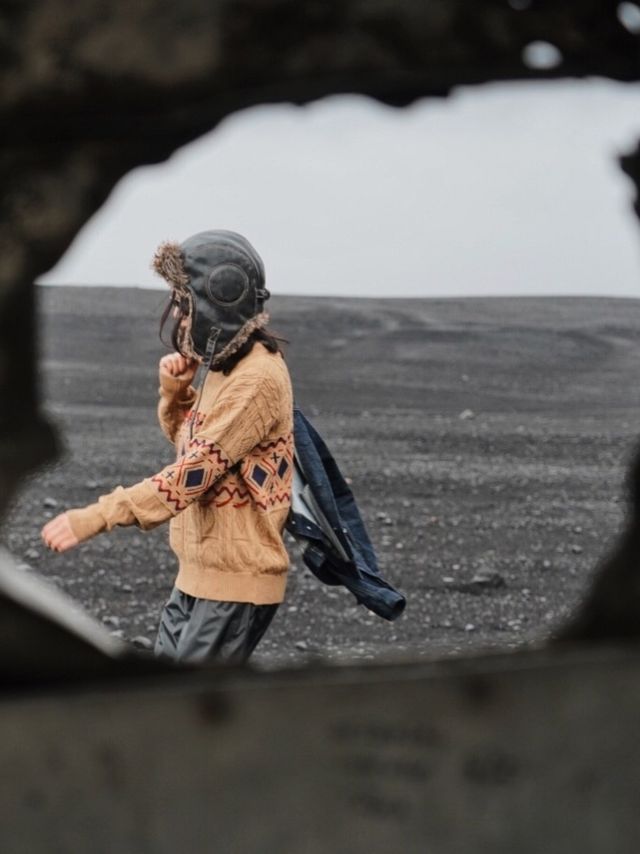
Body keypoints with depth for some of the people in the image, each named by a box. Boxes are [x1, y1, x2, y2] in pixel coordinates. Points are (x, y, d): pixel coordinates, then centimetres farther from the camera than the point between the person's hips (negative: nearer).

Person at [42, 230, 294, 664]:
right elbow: (191, 443, 24)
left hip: (236, 580, -10)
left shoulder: (258, 379, -21)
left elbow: (196, 471, -26)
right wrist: (174, 392, 3)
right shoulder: (226, 365, 10)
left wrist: (97, 516, -27)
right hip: (200, 572, 10)